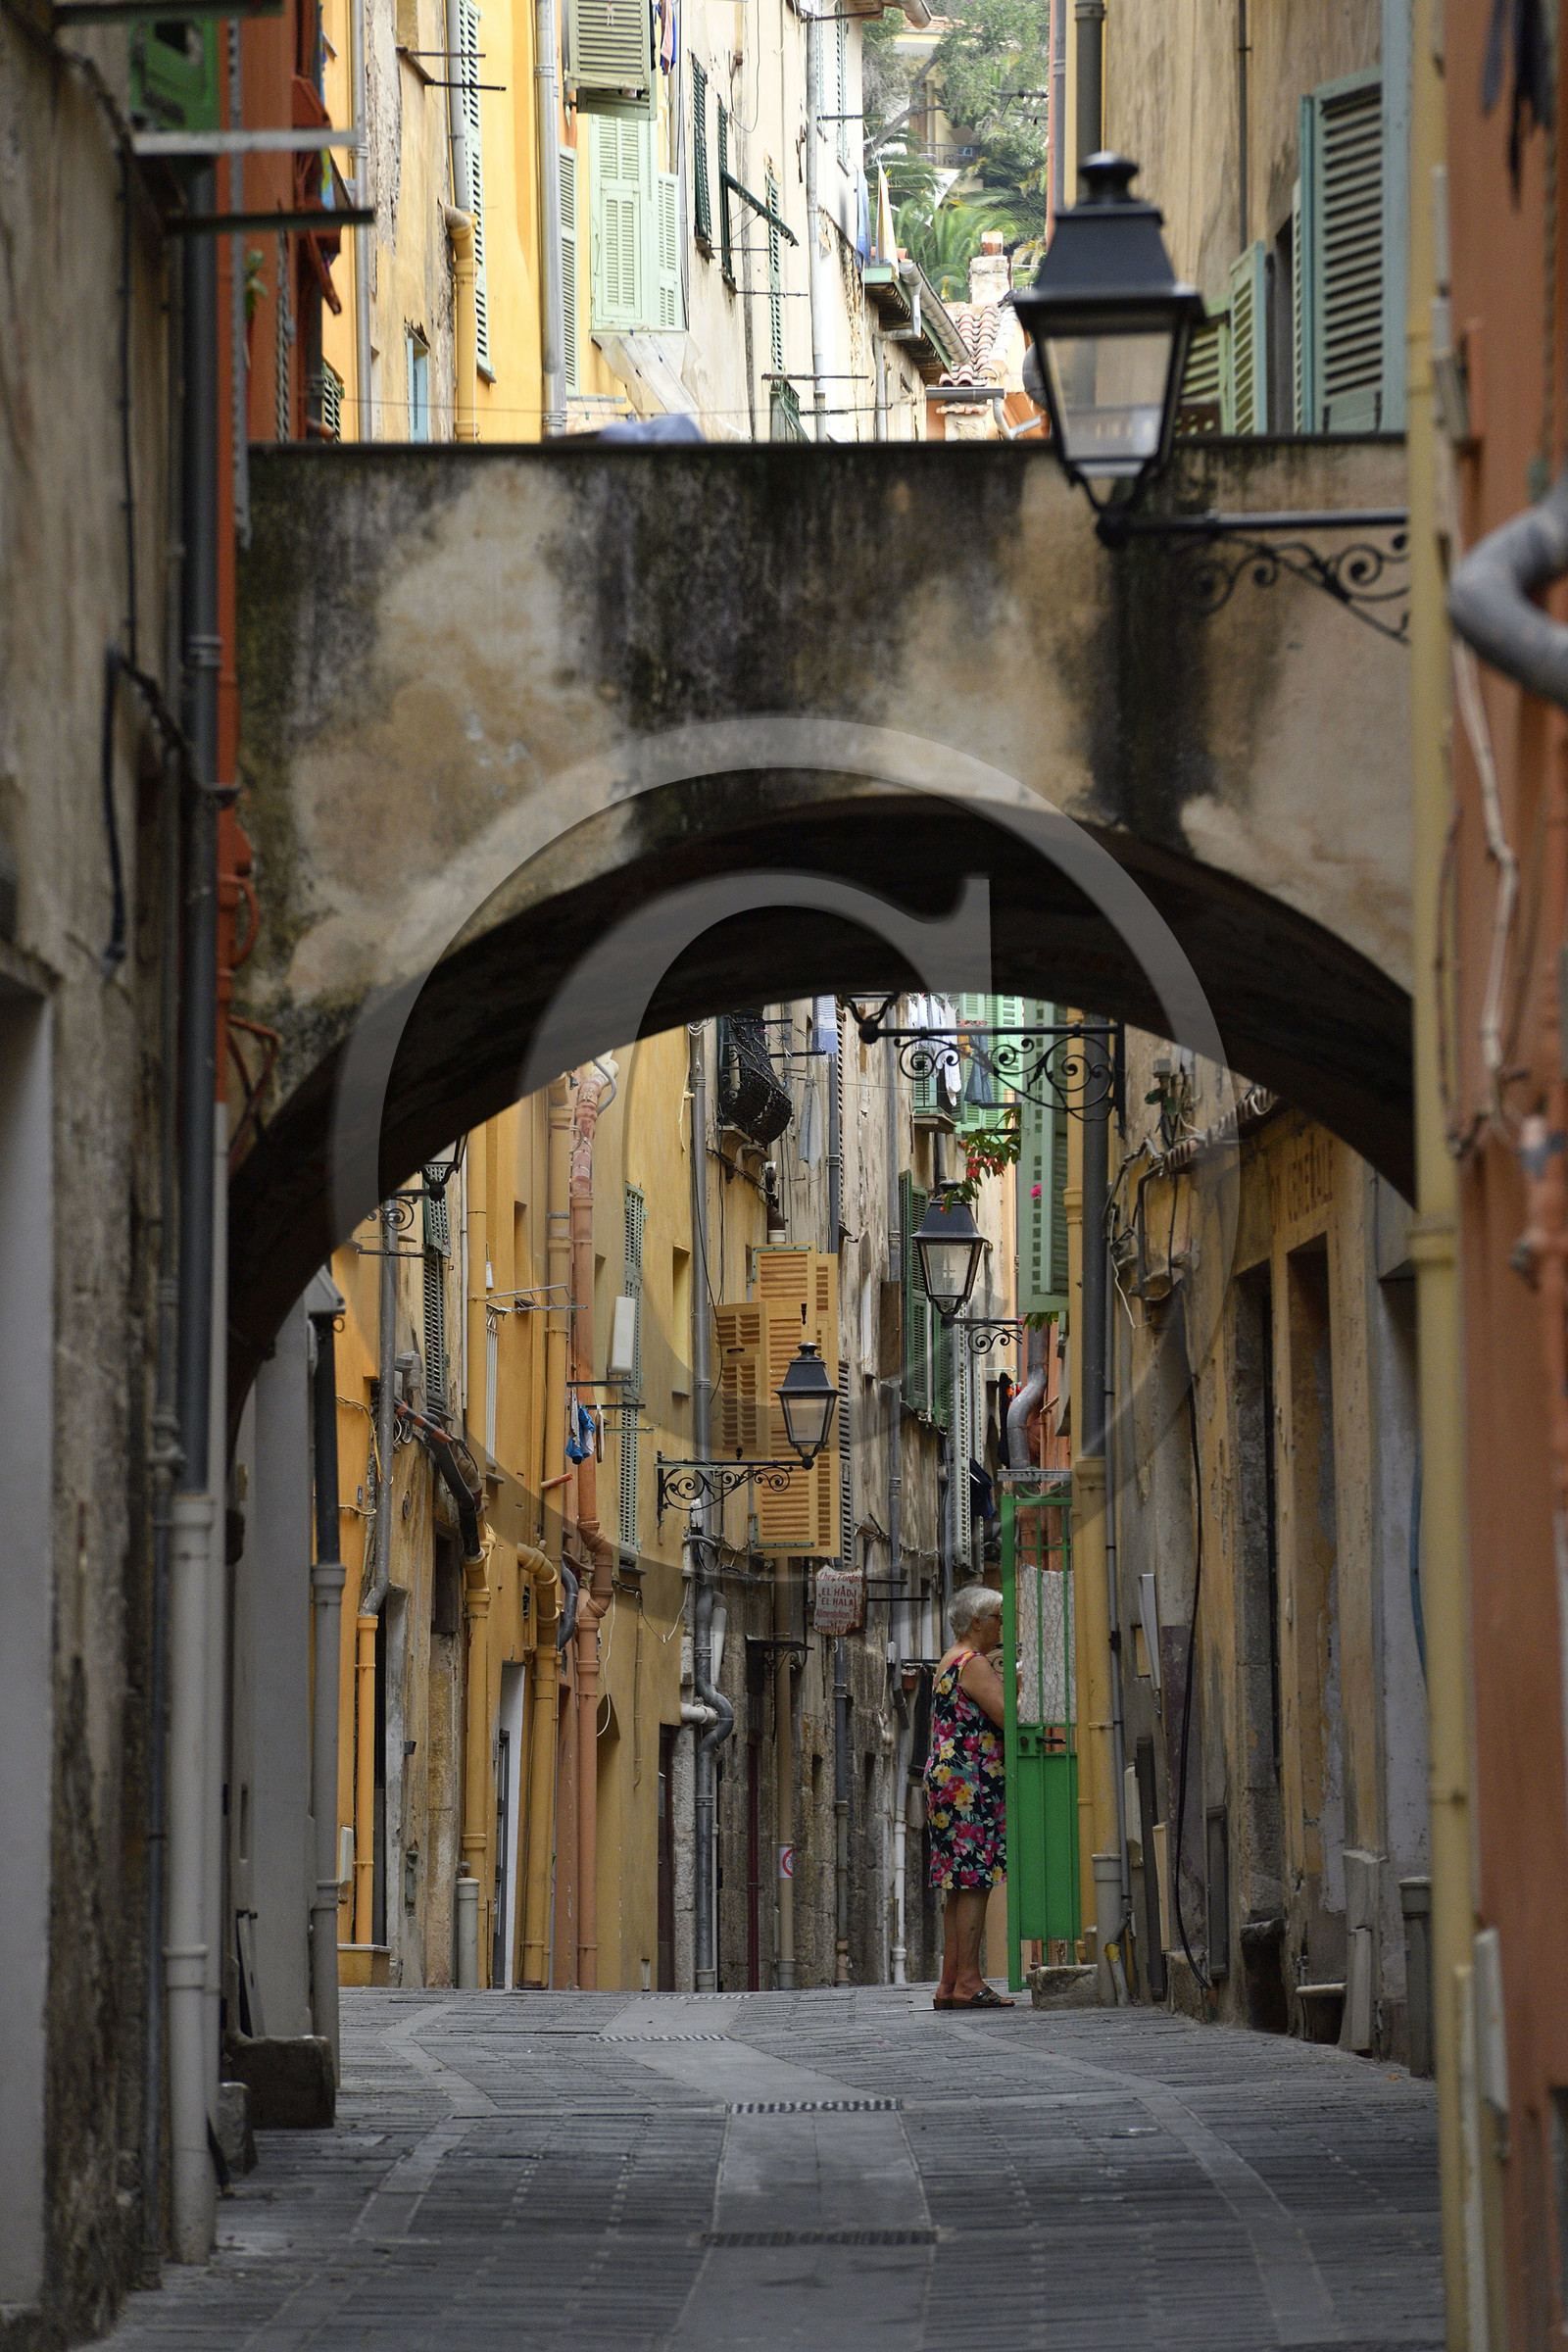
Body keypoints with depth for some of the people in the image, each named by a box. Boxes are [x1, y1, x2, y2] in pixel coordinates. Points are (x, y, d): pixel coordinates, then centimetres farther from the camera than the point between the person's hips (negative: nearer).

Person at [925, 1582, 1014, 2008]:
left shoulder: (951, 1663, 21)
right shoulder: (974, 1664, -10)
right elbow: (1008, 1717, -18)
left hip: (947, 1778, 10)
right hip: (971, 1782, -10)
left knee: (960, 1885, 9)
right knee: (975, 1881, -12)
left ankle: (949, 1984, 8)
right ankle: (968, 1981, -16)